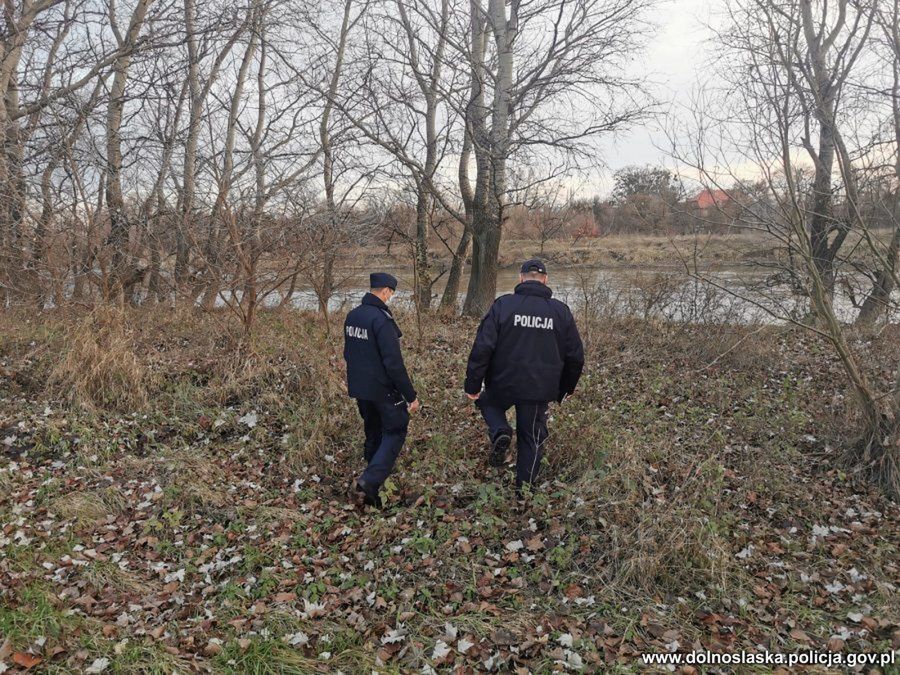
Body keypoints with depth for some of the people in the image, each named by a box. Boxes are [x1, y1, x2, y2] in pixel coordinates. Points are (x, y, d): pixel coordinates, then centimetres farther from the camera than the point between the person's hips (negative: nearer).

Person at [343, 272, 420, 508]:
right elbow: (394, 363, -22)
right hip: (382, 389, -8)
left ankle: (371, 494, 26)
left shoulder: (352, 316, 6)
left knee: (373, 434, 18)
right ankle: (370, 480, -11)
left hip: (359, 389, 8)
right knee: (396, 431, 5)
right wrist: (410, 395, -17)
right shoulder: (382, 319, -21)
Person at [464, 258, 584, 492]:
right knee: (532, 439, 17)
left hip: (503, 383, -1)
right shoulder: (561, 310, -1)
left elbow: (482, 348, -13)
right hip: (540, 390, 2)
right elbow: (575, 356, 5)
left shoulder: (503, 304, -9)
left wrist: (473, 384, -5)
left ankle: (500, 431, 0)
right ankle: (524, 490, 21)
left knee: (487, 402, 29)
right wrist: (565, 389, 18)